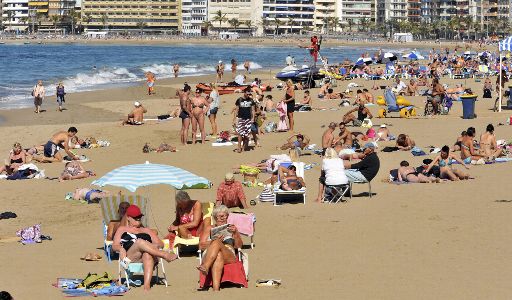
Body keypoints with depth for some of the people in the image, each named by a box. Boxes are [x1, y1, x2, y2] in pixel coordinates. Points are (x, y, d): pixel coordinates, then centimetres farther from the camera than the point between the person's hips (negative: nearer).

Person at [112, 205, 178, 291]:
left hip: (148, 256, 1)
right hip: (129, 257, -1)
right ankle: (165, 255, -42)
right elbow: (114, 246, 18)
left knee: (147, 254, -40)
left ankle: (147, 285, -59)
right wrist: (121, 248, -7)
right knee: (140, 241, -35)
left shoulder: (147, 231, 34)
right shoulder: (122, 229, 31)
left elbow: (161, 244, 23)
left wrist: (155, 245, -3)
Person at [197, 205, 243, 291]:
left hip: (229, 256, 0)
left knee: (217, 243, -36)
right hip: (208, 255, 0)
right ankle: (216, 289, -66)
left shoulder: (231, 228, 30)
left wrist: (235, 233, -4)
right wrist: (213, 240, -4)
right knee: (218, 255, -41)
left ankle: (205, 267, -63)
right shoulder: (209, 228, 30)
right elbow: (201, 246, 15)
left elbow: (239, 245, 15)